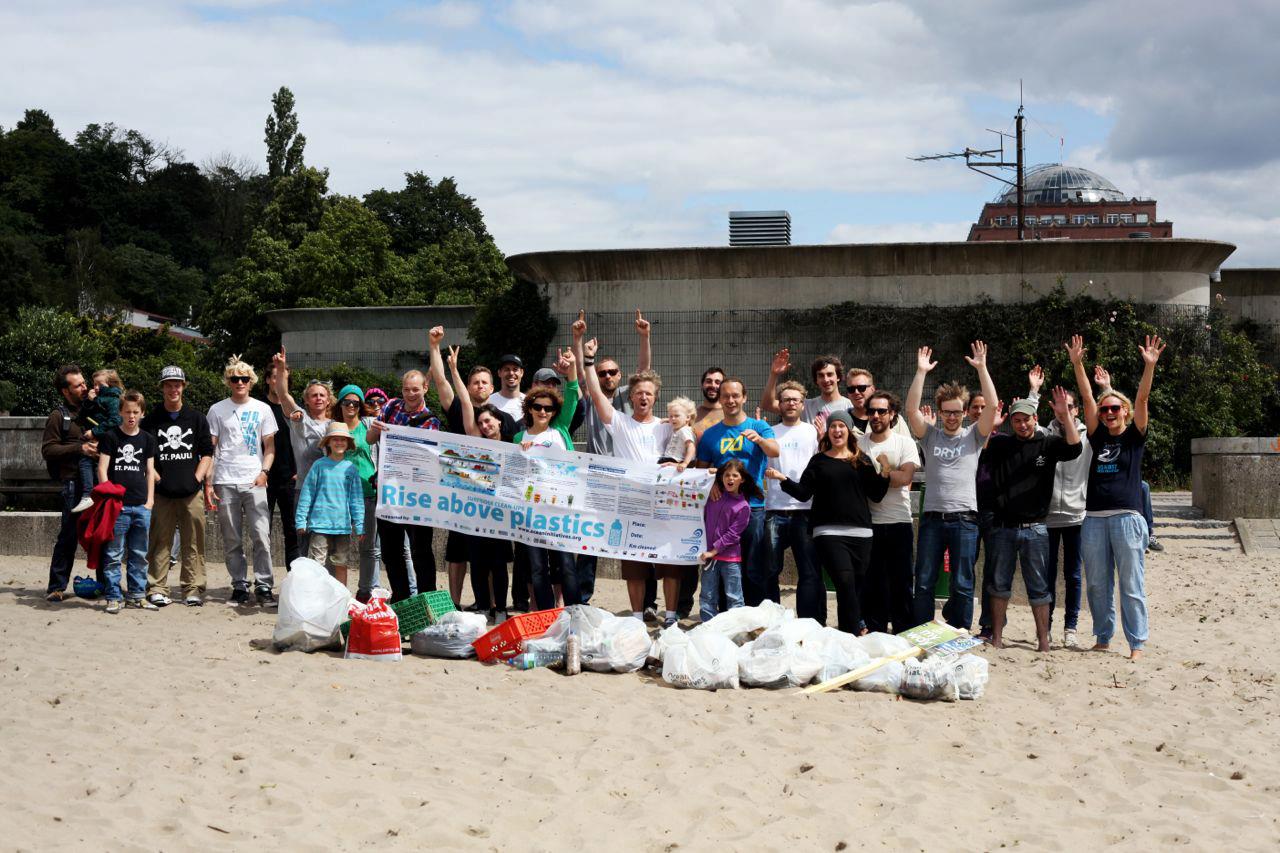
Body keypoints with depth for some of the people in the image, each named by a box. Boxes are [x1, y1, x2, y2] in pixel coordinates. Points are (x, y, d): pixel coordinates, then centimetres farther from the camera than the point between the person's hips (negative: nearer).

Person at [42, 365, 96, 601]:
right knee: (69, 535, -5)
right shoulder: (58, 416, 3)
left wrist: (100, 445, 3)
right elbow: (48, 449, -3)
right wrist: (79, 448, -14)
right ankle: (56, 588, 2)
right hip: (73, 483, -5)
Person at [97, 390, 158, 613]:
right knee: (114, 555, -3)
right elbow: (102, 469, -2)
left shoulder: (147, 439, 12)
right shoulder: (110, 437, 1)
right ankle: (113, 597, 1)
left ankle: (136, 595, 17)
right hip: (117, 504, -4)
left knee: (139, 555, 9)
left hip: (141, 506, 4)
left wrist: (150, 499, 8)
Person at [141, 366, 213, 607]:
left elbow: (207, 453, 13)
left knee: (193, 542, 0)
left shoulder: (197, 418, 13)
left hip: (191, 490, 1)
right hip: (161, 491, -1)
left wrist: (197, 478, 0)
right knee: (160, 542, -1)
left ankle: (193, 589, 5)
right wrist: (157, 478, -3)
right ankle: (157, 589, 3)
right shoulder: (151, 420, 9)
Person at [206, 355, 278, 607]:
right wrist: (208, 482, 0)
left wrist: (264, 472, -6)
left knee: (261, 535, -9)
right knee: (232, 540, 5)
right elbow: (210, 449, 8)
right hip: (225, 483, 1)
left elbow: (270, 445, 10)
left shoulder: (262, 409, 10)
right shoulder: (217, 410, 8)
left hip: (254, 482, -1)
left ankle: (264, 587, -5)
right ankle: (239, 587, 12)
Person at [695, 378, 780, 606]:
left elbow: (775, 451, -13)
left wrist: (759, 439, -32)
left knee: (757, 569, -7)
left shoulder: (759, 427, 5)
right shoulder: (710, 434, 13)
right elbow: (701, 470, 16)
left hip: (754, 506, -3)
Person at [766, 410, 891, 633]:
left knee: (857, 585, 3)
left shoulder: (862, 461, 12)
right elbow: (803, 492, 2)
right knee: (846, 582, -16)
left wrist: (885, 471, -6)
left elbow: (876, 495, 8)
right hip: (829, 533, -2)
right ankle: (854, 634, -14)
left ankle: (850, 635, 15)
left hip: (860, 532, 2)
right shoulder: (819, 461, 10)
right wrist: (782, 479, -12)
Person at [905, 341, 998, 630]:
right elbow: (912, 409, -3)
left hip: (964, 519, -1)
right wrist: (921, 372, -10)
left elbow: (992, 406, -5)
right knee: (924, 583, 3)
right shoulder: (930, 436, 11)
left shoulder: (974, 436, 8)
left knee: (962, 584, 2)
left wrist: (982, 368, -11)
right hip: (932, 517, 1)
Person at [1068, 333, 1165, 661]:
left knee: (1131, 586, -1)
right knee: (1097, 585, 8)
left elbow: (1142, 399, -5)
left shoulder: (1134, 437, 7)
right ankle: (1103, 638, 18)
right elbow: (1087, 398, 8)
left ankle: (1136, 643, 2)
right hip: (1094, 519, 4)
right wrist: (1077, 363, 2)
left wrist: (1150, 365, -15)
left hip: (1127, 518, -4)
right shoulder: (1098, 437, 14)